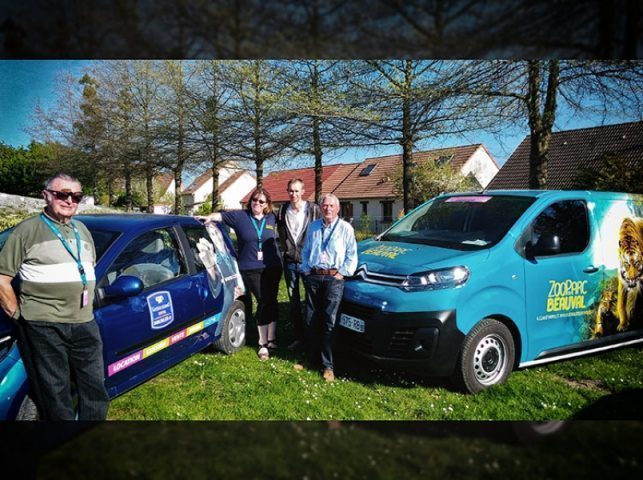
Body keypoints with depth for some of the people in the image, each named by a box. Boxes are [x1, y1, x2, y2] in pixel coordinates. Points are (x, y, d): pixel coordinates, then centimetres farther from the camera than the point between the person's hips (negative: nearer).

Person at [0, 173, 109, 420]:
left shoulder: (82, 230, 15)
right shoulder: (28, 230, -4)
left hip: (85, 324, 6)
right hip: (43, 327, -6)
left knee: (95, 389, 13)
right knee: (55, 393, 4)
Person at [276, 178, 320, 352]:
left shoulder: (314, 209, -8)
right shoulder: (282, 210, 3)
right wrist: (285, 251, 7)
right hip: (289, 261, 4)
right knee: (294, 302, 10)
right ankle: (298, 337, 21)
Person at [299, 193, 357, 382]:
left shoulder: (345, 228, 2)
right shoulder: (313, 227, 15)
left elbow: (352, 255, 1)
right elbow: (305, 251, 20)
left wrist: (342, 273, -7)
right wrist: (306, 269, 8)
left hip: (334, 278, -4)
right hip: (313, 277, 4)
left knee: (329, 322, -6)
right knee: (311, 320, 8)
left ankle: (328, 365, 0)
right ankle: (311, 358, 20)